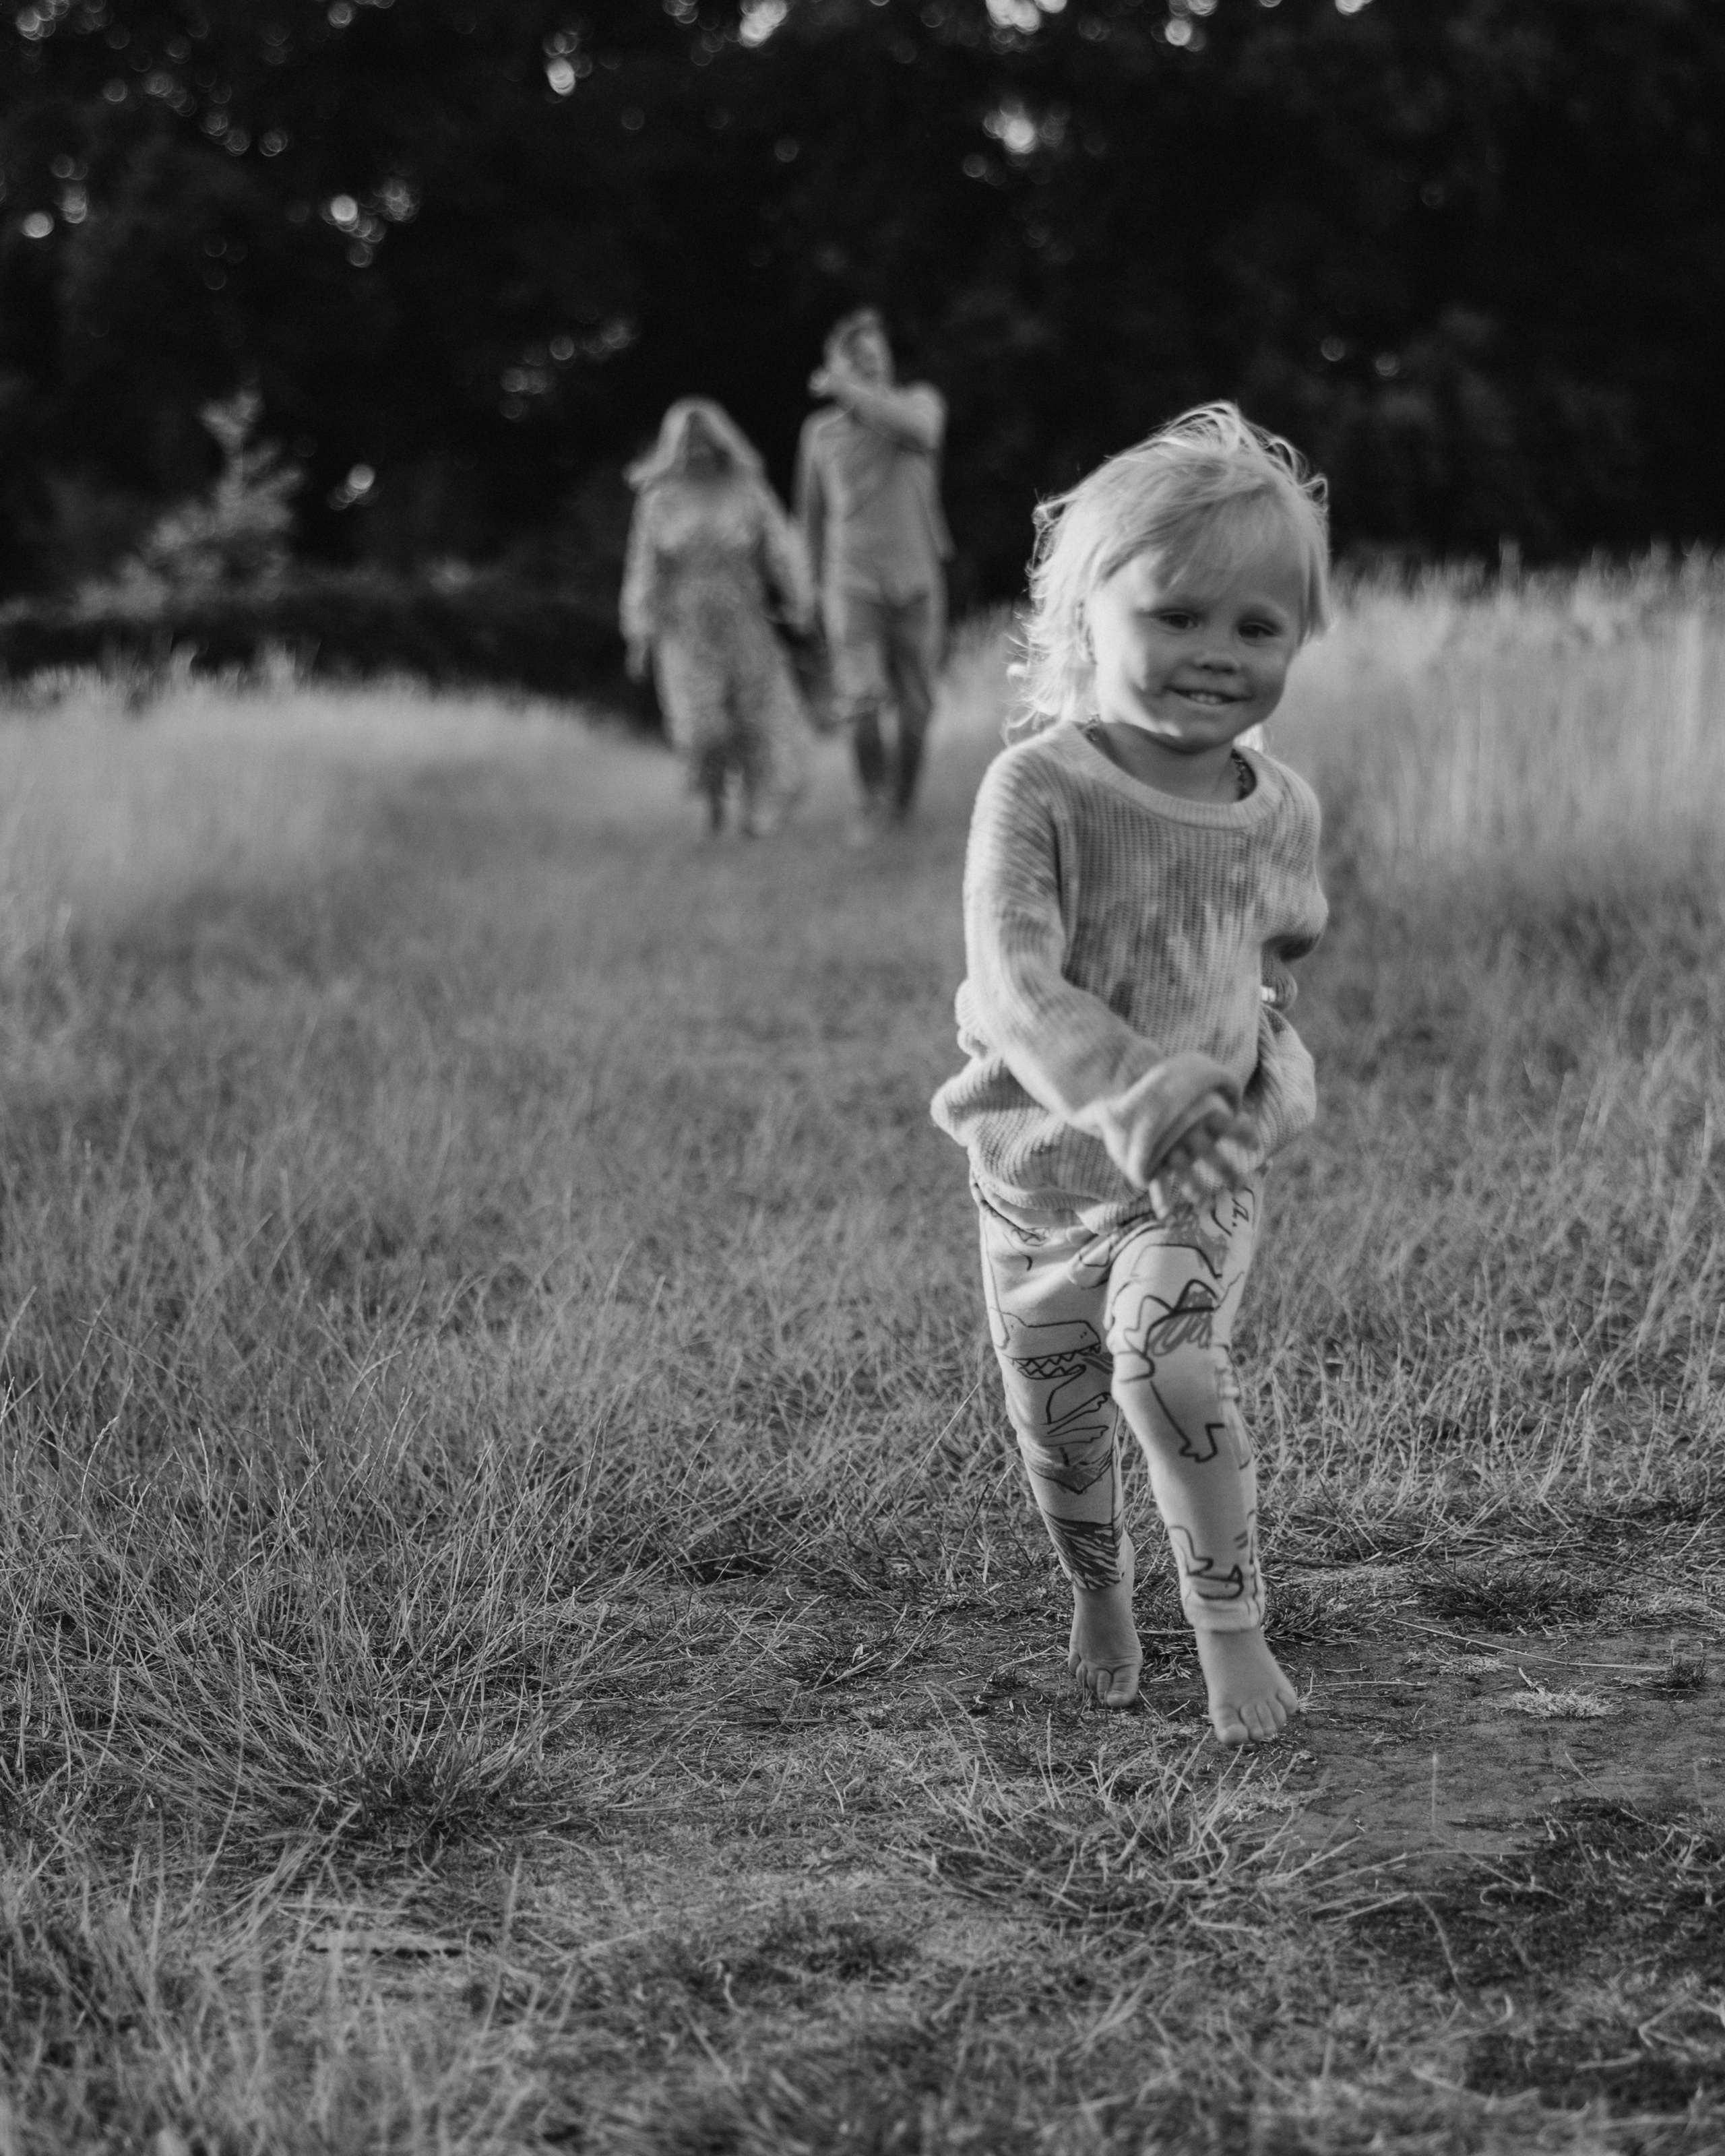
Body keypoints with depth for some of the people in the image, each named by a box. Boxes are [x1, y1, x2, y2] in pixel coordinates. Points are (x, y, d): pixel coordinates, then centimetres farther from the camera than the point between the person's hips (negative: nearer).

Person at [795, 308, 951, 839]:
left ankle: (905, 804, 22)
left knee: (914, 704, 6)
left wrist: (848, 391, -17)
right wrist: (815, 579, 17)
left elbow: (919, 427, -22)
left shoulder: (919, 399, 4)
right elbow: (810, 510, 16)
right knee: (861, 699, -16)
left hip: (916, 577, 1)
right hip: (852, 580, -1)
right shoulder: (820, 430, 6)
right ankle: (873, 799, -1)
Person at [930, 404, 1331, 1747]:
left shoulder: (1282, 811, -5)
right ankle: (1099, 1597, 44)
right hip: (1042, 1165, 0)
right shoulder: (1038, 793, -20)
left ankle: (1233, 1626, -9)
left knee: (1168, 1367, -25)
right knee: (1058, 1422, 14)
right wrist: (1131, 1092, -47)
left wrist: (1273, 1060, 3)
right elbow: (1011, 984, -33)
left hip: (1205, 1164, 1)